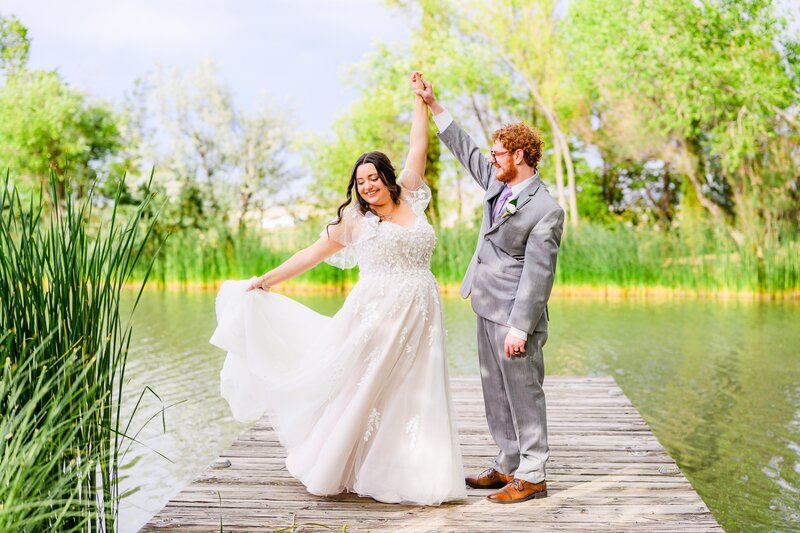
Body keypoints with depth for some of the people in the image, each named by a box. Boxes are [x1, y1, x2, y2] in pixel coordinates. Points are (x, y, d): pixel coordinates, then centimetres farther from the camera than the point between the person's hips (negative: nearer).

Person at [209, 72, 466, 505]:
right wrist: (267, 281, 10)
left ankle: (416, 476, 8)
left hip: (419, 317, 3)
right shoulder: (354, 218, 5)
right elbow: (313, 254, 10)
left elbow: (418, 148, 14)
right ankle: (333, 467, 15)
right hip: (376, 314, -3)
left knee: (412, 397, 3)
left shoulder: (410, 200, 11)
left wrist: (421, 99, 17)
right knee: (359, 389, 1)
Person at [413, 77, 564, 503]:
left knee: (523, 393, -1)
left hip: (515, 315, -9)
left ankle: (532, 475, 9)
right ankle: (508, 465, 26)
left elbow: (537, 274, -20)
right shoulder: (498, 184, 8)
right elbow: (466, 151, 22)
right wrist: (433, 105, 22)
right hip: (487, 309, 9)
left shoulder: (546, 211, -17)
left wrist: (519, 327, -22)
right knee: (496, 393, 15)